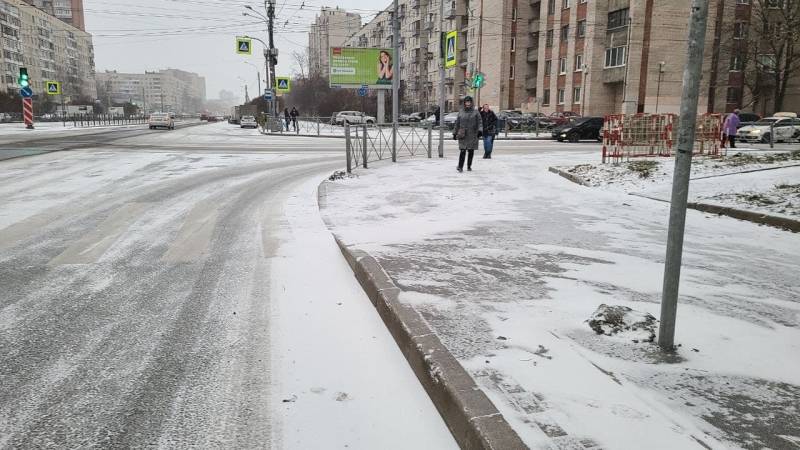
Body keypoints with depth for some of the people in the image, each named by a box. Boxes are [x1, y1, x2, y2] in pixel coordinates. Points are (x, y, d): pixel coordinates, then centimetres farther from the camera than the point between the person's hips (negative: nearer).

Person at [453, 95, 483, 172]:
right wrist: (455, 133, 13)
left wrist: (480, 130, -13)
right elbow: (457, 123, 14)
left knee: (471, 151, 5)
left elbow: (480, 122, 3)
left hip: (472, 135, 1)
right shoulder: (461, 112, 9)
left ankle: (469, 166, 20)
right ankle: (460, 167, -8)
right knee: (463, 151, -12)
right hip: (462, 135, -1)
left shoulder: (475, 112, 5)